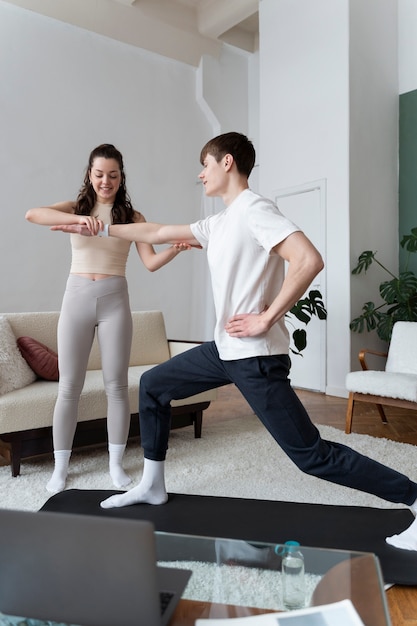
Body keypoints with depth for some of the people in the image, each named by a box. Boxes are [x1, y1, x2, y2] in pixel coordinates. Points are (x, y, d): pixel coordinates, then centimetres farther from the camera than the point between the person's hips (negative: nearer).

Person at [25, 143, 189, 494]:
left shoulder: (133, 217, 6)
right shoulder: (76, 208, 6)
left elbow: (151, 263, -3)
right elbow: (32, 214, -12)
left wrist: (176, 248, -22)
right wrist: (78, 219, -27)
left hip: (114, 299, 0)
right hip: (76, 298, 0)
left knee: (117, 385, 4)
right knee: (69, 387, 5)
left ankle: (116, 462, 20)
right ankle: (60, 467, 19)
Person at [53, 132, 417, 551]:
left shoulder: (254, 210, -13)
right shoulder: (219, 223, 15)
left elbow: (309, 260, -26)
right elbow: (158, 233, 23)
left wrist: (266, 319, -21)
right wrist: (100, 229, 29)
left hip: (257, 356, -9)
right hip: (225, 348, 9)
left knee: (310, 454, -5)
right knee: (153, 386, 16)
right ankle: (152, 486, 31)